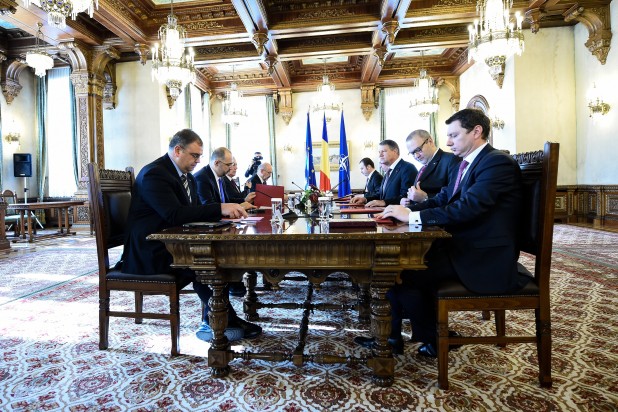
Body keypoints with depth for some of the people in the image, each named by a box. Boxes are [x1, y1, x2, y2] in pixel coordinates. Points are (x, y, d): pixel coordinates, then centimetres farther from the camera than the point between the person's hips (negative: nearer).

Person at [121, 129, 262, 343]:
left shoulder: (187, 177, 14)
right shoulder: (154, 173, -16)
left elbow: (193, 213, 10)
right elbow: (175, 214, -29)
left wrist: (226, 211, -9)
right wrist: (220, 208, -32)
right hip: (150, 251, -9)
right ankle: (225, 320, -9)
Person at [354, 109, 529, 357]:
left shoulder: (497, 162, -15)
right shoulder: (467, 164, 15)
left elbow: (466, 208, -26)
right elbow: (442, 200, 13)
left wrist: (412, 215, -23)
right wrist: (407, 210, -4)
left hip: (484, 259, -9)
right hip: (462, 247, 9)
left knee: (400, 275, -15)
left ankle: (435, 340, 8)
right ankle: (392, 335, 13)